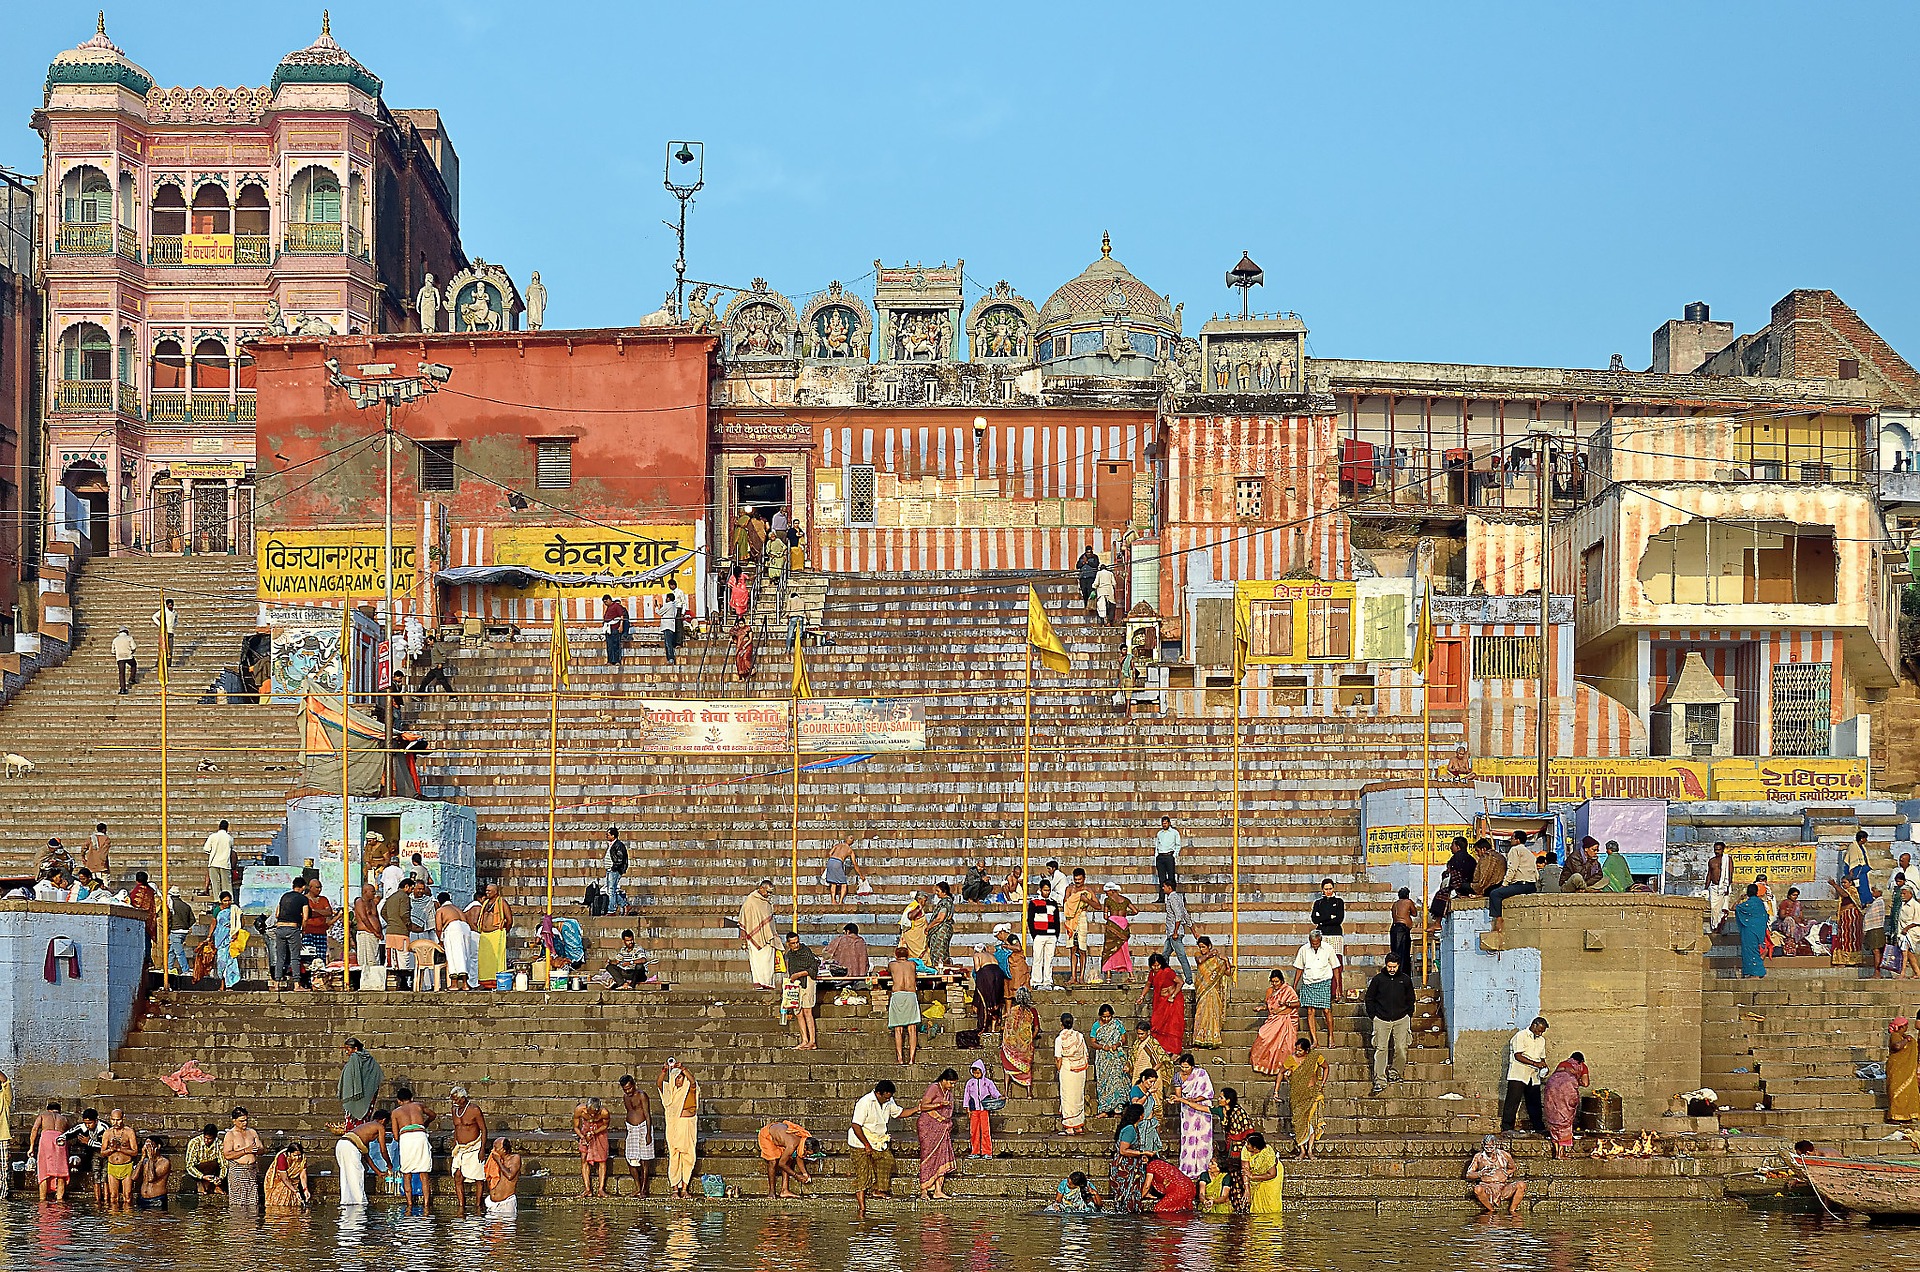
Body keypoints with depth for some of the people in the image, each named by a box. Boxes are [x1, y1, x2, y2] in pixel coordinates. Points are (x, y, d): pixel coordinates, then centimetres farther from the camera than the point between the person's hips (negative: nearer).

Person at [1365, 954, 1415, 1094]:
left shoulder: (1405, 980, 6)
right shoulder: (1378, 979, 2)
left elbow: (1410, 1000, 16)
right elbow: (1369, 998, 9)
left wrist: (1408, 1016, 9)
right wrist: (1373, 1016, 4)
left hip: (1401, 1020, 1)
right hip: (1382, 1020, -1)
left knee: (1402, 1048, -5)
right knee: (1381, 1049, -6)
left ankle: (1394, 1072, 14)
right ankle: (1380, 1080, -6)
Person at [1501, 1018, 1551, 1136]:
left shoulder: (1541, 1040, 17)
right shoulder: (1521, 1036, -7)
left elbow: (1542, 1058, 23)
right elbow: (1518, 1056, -15)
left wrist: (1543, 1067, 0)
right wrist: (1535, 1063, -21)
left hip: (1533, 1076, 7)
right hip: (1518, 1074, -7)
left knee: (1535, 1103, 9)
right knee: (1513, 1101, -9)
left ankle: (1539, 1128, 15)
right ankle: (1506, 1128, -10)